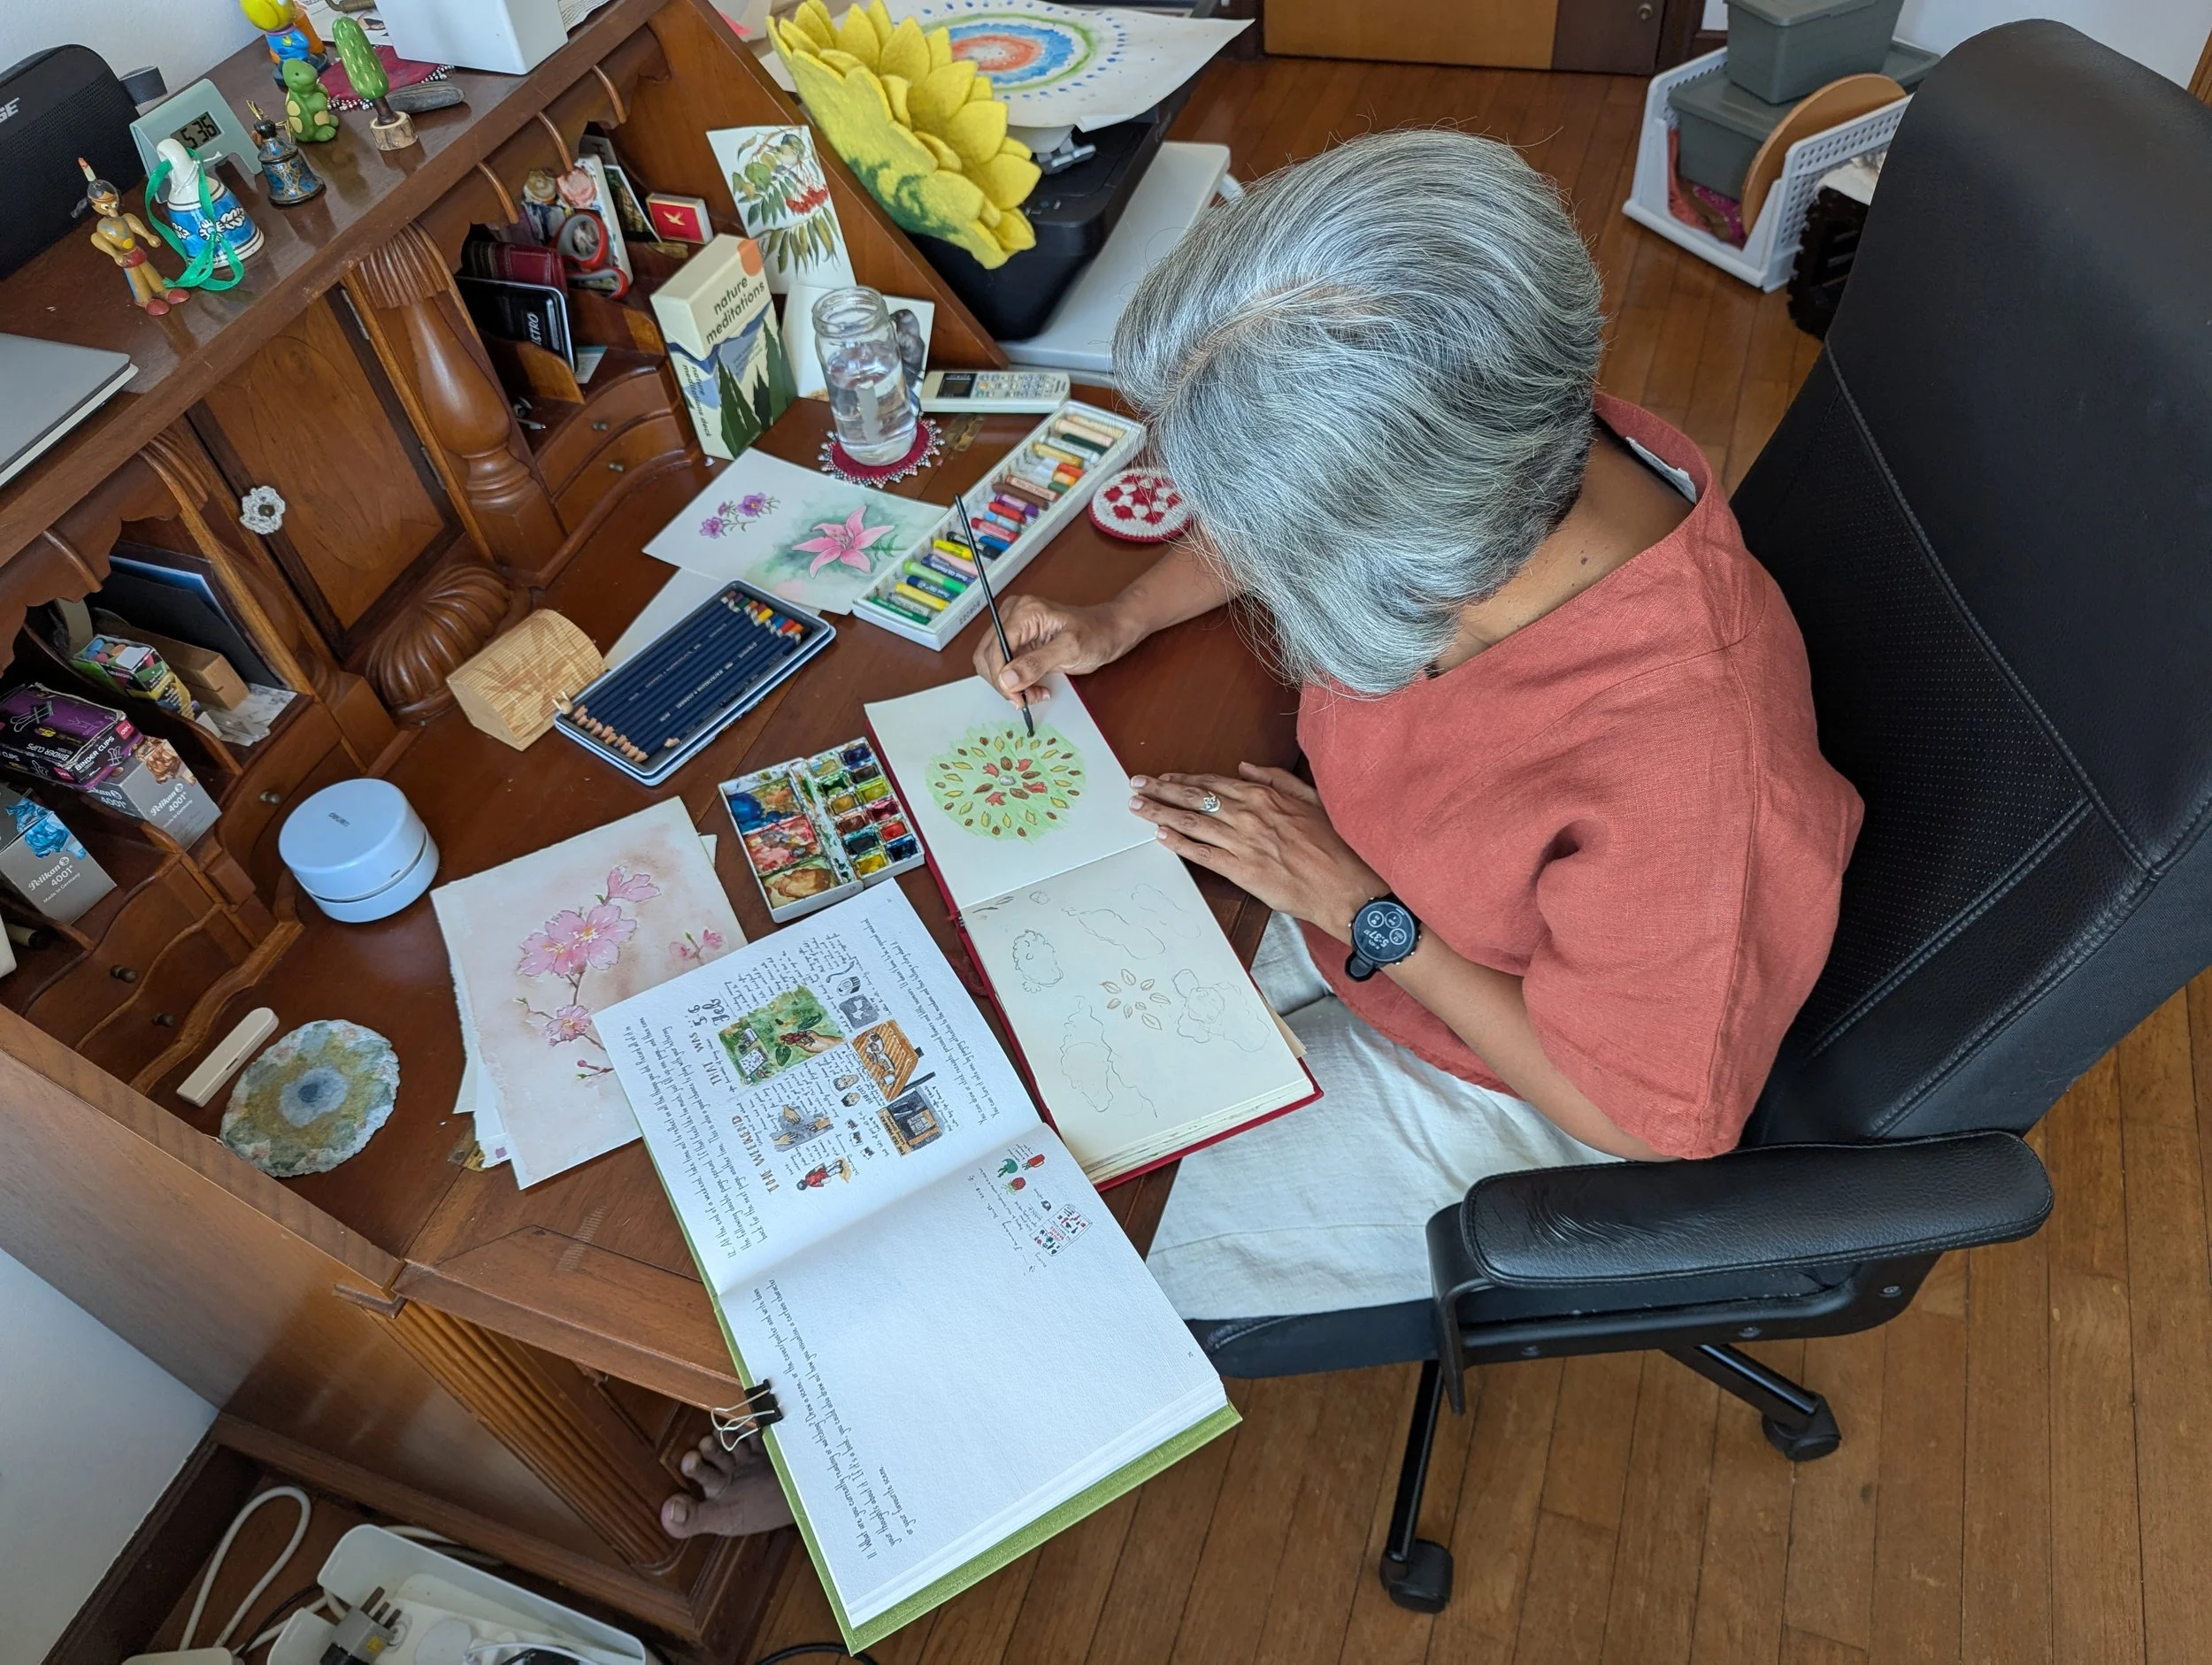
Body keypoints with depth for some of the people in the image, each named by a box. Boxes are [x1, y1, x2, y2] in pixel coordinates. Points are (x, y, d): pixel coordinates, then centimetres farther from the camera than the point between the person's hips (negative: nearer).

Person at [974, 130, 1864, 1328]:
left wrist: (1362, 909, -25)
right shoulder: (1513, 455, -23)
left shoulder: (1687, 764, -42)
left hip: (1488, 1079, -5)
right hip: (1343, 886, 6)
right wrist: (1116, 623, -10)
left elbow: (1645, 1118, -24)